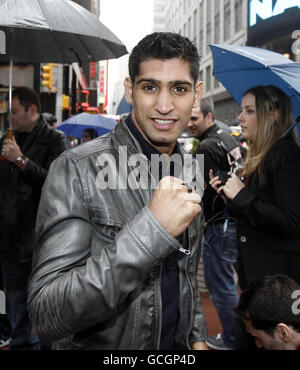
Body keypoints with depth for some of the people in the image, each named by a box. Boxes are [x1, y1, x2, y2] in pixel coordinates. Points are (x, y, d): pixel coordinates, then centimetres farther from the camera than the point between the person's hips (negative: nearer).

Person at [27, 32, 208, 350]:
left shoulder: (188, 172, 0)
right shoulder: (76, 170, -22)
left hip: (176, 346, 6)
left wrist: (196, 337, 4)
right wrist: (152, 228, -35)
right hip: (98, 347, -5)